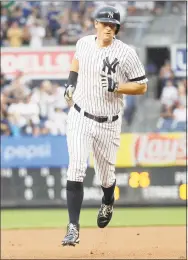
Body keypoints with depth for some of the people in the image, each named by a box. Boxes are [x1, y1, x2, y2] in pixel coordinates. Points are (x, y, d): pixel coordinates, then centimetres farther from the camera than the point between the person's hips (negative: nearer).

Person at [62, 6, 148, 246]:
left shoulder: (126, 53, -13)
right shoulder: (84, 43, 0)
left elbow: (142, 86, -8)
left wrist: (116, 86, -23)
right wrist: (71, 82, 9)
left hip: (108, 124, -1)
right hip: (79, 118, 2)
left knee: (105, 176, 12)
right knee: (76, 169, -15)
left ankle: (107, 203, 49)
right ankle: (73, 227, -15)